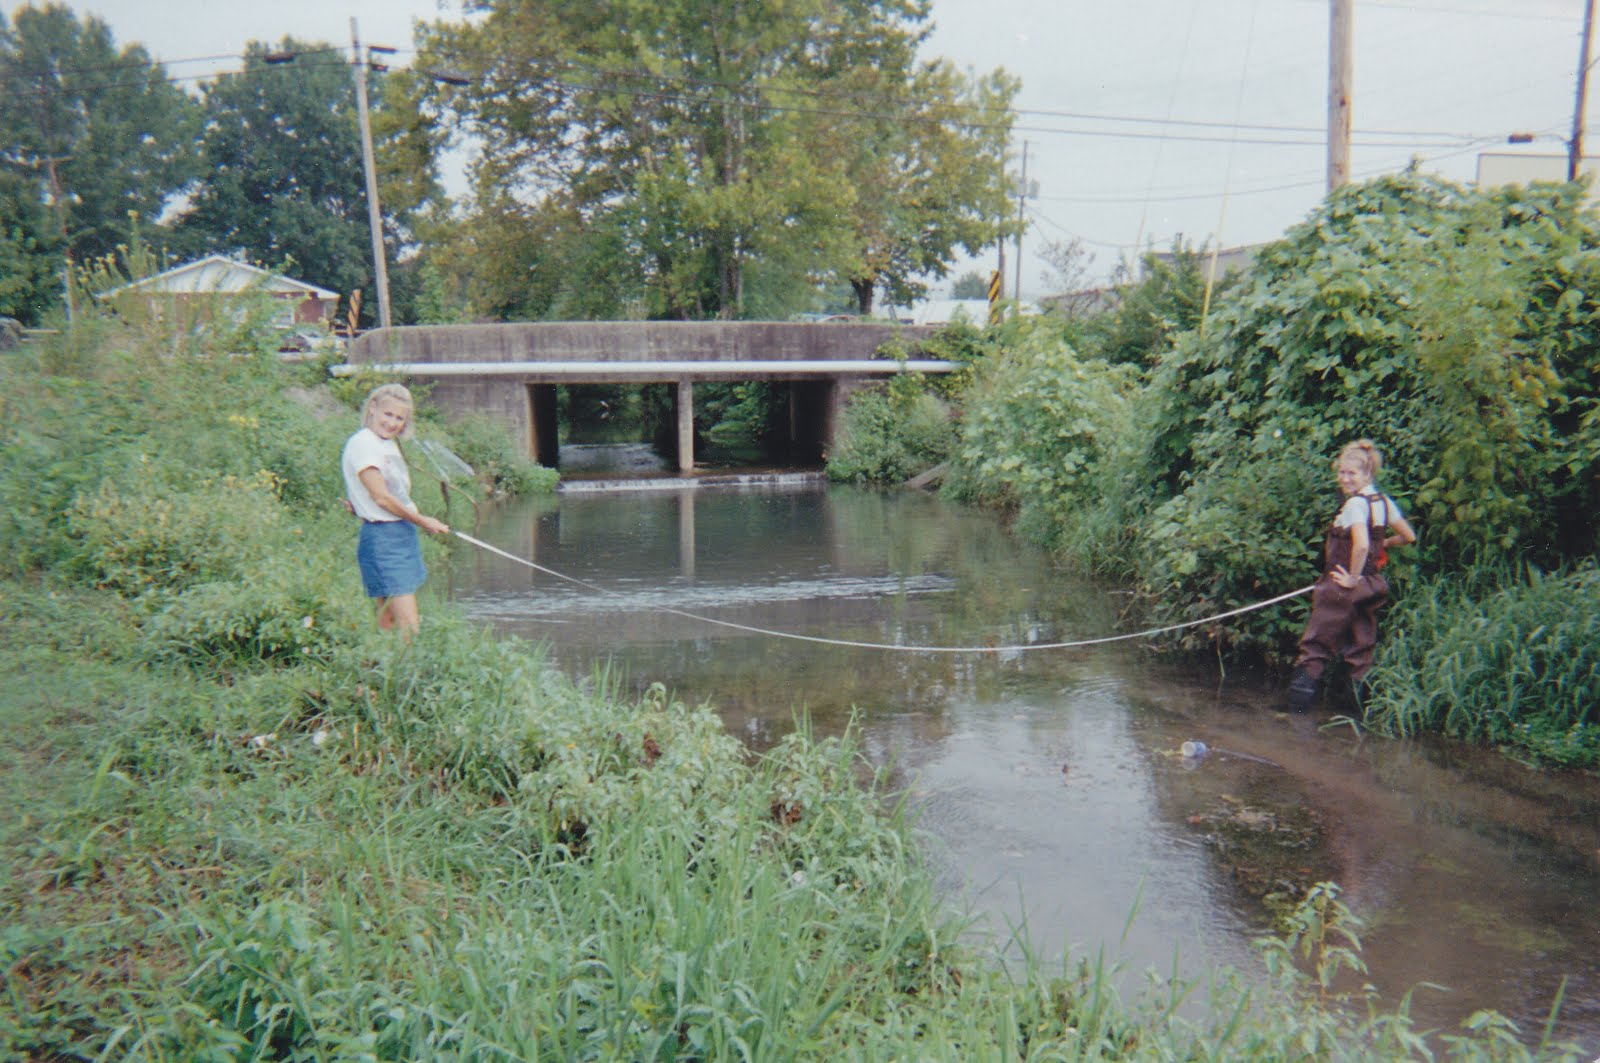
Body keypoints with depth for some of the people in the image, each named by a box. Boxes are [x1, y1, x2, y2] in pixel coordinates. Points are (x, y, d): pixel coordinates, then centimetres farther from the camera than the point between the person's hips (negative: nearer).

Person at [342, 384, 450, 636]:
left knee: (390, 619, 11)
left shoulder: (390, 444, 16)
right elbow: (382, 497, -15)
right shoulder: (362, 444, -10)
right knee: (409, 627, -13)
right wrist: (423, 521, -8)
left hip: (404, 534, 9)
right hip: (382, 537, -9)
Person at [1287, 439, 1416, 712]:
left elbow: (1361, 545, -30)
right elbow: (1409, 537, 17)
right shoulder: (1384, 501, 7)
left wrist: (1353, 578, -19)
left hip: (1344, 587, -8)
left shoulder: (1355, 503, -17)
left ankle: (1298, 703, 1)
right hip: (1372, 586, 8)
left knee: (1317, 646, -1)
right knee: (1362, 648, 13)